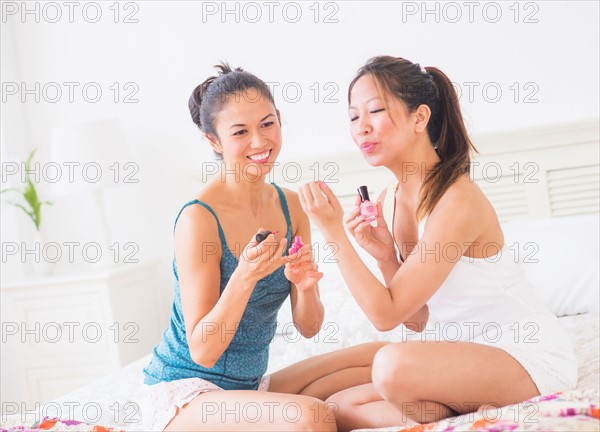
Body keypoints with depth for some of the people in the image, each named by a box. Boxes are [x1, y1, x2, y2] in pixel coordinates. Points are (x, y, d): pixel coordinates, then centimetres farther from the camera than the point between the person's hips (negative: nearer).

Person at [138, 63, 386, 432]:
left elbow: (308, 328, 2)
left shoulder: (292, 206, 0)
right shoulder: (198, 218, -20)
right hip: (184, 392, -7)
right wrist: (245, 277, -34)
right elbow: (202, 351, -20)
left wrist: (305, 286, -20)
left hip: (250, 387, 7)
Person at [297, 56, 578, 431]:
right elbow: (417, 320, 5)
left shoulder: (457, 201, -23)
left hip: (531, 358, -8)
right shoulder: (388, 202, 3)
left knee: (394, 363, -34)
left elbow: (387, 315, -23)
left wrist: (334, 233, -22)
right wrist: (385, 257, -11)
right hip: (466, 356, 9)